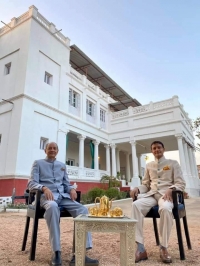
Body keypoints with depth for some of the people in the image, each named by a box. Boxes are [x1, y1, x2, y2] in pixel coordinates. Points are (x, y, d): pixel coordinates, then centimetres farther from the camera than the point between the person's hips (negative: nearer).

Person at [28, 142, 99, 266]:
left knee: (83, 209, -23)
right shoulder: (38, 163, 12)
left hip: (63, 196, 4)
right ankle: (57, 252, -36)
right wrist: (44, 188, -22)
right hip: (47, 196, -4)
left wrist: (72, 189, -3)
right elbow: (32, 183, 0)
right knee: (52, 207, -41)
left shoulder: (62, 165, 24)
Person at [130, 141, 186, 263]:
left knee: (165, 209, -40)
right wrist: (137, 189, -3)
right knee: (136, 205, -30)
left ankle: (164, 248, -21)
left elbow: (181, 183, 3)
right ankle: (140, 248, -29)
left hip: (166, 194, -3)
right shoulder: (149, 165, 21)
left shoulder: (173, 163, 11)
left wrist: (170, 189, -19)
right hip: (151, 194, 3)